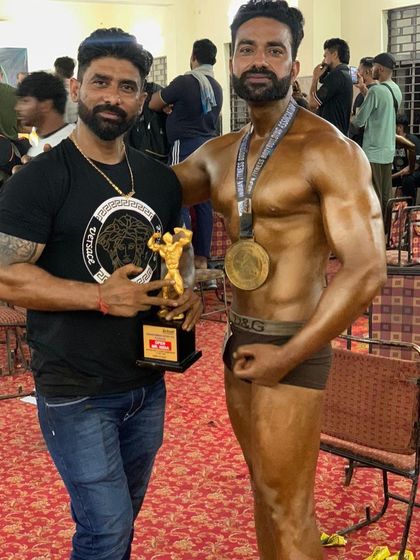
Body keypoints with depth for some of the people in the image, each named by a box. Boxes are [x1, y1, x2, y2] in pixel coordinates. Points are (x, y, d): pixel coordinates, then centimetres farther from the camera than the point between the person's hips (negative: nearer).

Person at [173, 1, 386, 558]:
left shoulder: (329, 150, -15)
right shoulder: (218, 153, 8)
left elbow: (366, 271, -20)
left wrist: (286, 356, -18)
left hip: (291, 349, -7)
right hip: (239, 342, 7)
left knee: (288, 510, 2)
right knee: (266, 489, 20)